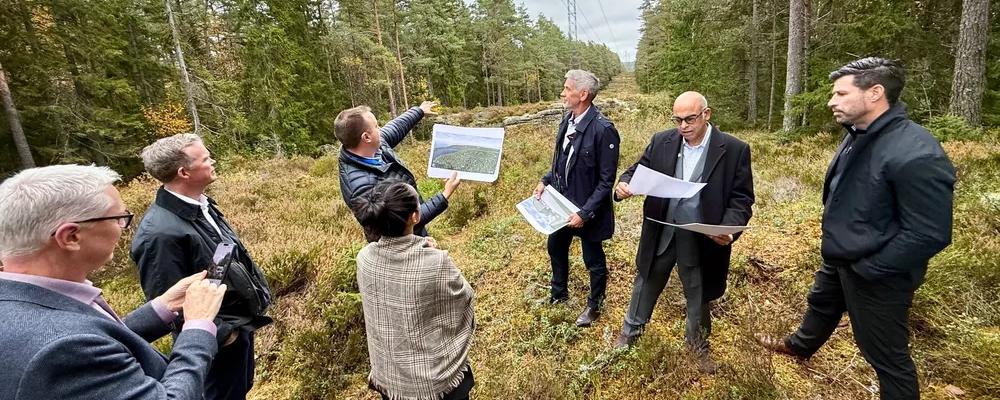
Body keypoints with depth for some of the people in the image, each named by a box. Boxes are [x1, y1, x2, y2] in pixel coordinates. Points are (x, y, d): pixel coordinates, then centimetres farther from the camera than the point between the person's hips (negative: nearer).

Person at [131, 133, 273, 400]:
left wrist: (255, 295, 13)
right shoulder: (161, 232, -29)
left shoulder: (201, 205, -1)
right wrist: (221, 333, -18)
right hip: (219, 341, -8)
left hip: (242, 324, 8)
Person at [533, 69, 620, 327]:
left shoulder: (603, 129, -24)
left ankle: (594, 305, 38)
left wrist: (585, 212, -23)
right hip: (562, 201, 8)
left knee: (593, 259, 13)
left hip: (587, 208, -8)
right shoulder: (567, 120, -2)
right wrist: (546, 181, 0)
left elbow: (606, 180, -20)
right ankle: (558, 294, 49)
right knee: (556, 247, 24)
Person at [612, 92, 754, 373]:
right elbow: (638, 170, 1)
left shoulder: (734, 150, -11)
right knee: (646, 284, 19)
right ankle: (631, 331, 43)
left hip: (701, 239, -1)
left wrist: (729, 229, -25)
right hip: (661, 233, 2)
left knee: (698, 295, 19)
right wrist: (624, 185, -22)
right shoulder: (661, 141, -4)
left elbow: (742, 198, -8)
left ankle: (698, 342, 46)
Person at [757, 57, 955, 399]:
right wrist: (835, 244, 12)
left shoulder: (916, 154, -29)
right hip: (838, 258, 9)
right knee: (821, 304, 31)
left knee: (886, 355, 9)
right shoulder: (859, 136, 1)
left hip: (875, 276, -9)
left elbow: (930, 234, -27)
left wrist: (866, 268, -21)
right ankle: (801, 345, 58)